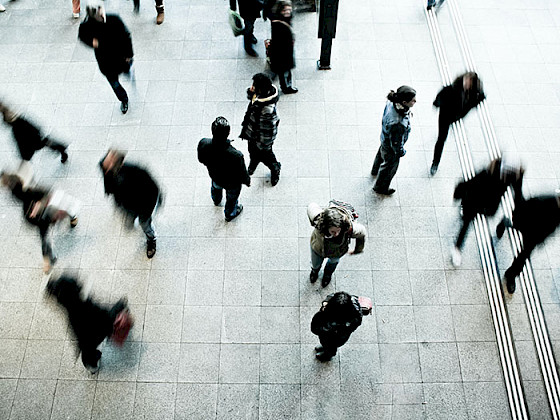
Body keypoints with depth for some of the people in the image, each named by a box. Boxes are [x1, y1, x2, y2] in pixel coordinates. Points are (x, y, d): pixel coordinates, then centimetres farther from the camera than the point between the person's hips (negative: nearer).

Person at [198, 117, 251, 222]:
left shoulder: (203, 144, -35)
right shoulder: (236, 156, -46)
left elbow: (201, 160, -11)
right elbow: (242, 174, -25)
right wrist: (247, 181, -2)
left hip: (214, 176, 4)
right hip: (232, 183, -3)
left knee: (215, 188, 40)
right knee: (232, 198, 32)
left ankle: (216, 200, 75)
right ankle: (230, 214, 64)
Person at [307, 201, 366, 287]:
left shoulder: (350, 228, -46)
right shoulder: (318, 220, -46)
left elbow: (362, 233, -21)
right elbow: (312, 206, -23)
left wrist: (357, 250, -2)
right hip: (318, 248, 0)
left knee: (333, 261, 36)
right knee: (315, 264, 33)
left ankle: (328, 273, 73)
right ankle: (315, 270, 72)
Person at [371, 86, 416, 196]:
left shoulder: (392, 102, -26)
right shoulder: (398, 124, -48)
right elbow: (395, 141, -30)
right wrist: (400, 152, -10)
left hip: (385, 137, 7)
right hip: (391, 146, -7)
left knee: (382, 153, 37)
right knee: (390, 166, 22)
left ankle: (375, 170, 71)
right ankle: (380, 187, 51)